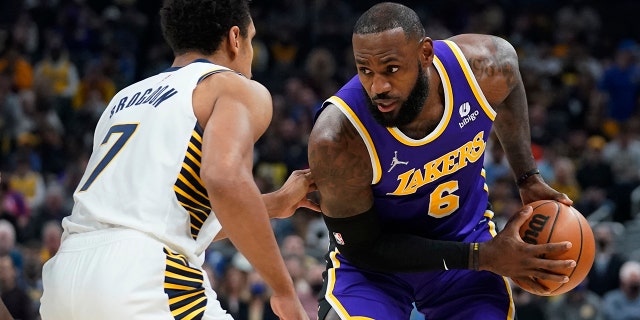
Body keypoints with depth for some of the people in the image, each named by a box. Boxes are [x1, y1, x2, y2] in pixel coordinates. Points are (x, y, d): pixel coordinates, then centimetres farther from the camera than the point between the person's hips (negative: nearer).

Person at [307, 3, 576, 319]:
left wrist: (528, 178, 2)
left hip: (464, 236, 3)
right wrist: (482, 257, -25)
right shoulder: (335, 140, -33)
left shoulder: (485, 65, -23)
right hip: (372, 260, -3)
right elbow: (362, 246, -22)